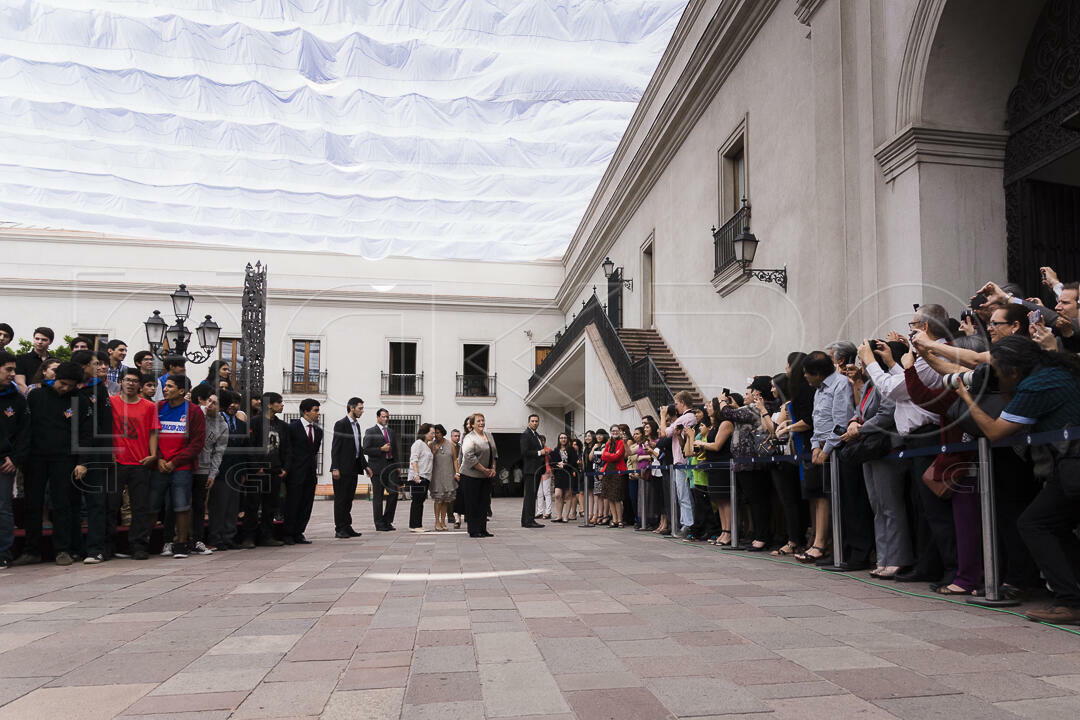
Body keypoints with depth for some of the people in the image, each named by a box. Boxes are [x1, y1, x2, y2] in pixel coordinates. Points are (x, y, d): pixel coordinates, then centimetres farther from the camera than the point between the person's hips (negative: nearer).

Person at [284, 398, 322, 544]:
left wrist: (314, 469, 12)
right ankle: (287, 534, 10)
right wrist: (286, 469, -9)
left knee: (306, 505, 7)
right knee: (292, 503, -1)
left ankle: (298, 534, 16)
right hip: (296, 473, -6)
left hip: (310, 473, 6)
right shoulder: (292, 427, -6)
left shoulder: (318, 430, 13)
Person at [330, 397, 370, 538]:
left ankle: (347, 527, 17)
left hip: (353, 468, 8)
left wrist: (365, 465, 18)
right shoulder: (341, 424, -10)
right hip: (343, 468, -8)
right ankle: (339, 529, 2)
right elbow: (335, 448, -14)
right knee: (341, 499, -2)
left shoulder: (357, 425, 16)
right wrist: (335, 468, -19)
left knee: (349, 499, 11)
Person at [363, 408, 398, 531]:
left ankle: (387, 521, 13)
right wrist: (381, 449, -16)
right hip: (377, 468, -6)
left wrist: (397, 466, 14)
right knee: (378, 496, 1)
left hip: (390, 467, 6)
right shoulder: (370, 432, -2)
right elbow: (365, 450, -9)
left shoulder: (390, 432, 18)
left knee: (394, 493, -1)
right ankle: (379, 524, 7)